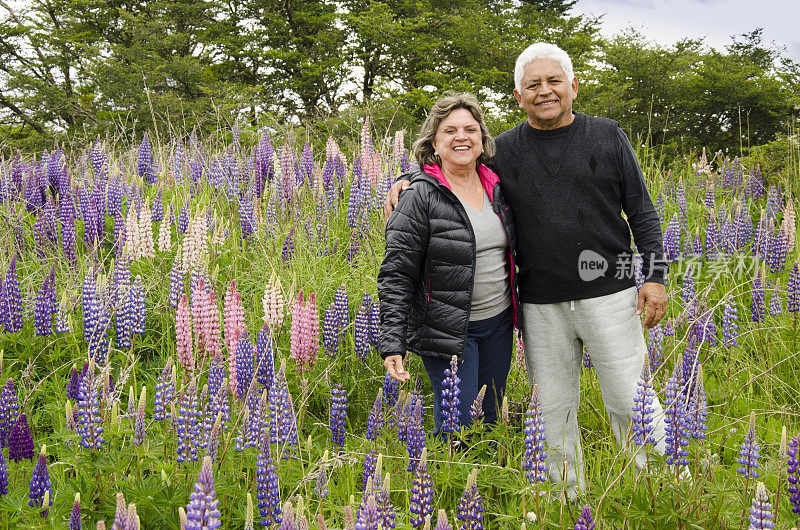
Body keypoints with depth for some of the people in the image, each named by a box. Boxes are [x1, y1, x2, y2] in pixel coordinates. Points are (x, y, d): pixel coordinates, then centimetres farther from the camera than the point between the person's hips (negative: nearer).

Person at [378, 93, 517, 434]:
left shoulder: (495, 186, 6)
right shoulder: (421, 196, -13)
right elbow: (396, 277, -14)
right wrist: (393, 345, -20)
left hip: (498, 324, 6)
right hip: (448, 331, -6)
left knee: (491, 420, 16)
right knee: (458, 427, -3)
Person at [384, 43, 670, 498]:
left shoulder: (608, 136, 2)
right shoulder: (504, 150, 4)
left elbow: (642, 212, 4)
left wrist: (655, 276, -3)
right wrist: (407, 180, -1)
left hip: (607, 294, -2)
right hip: (541, 306, 2)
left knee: (631, 401, 2)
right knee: (555, 409, 10)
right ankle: (571, 499, 26)